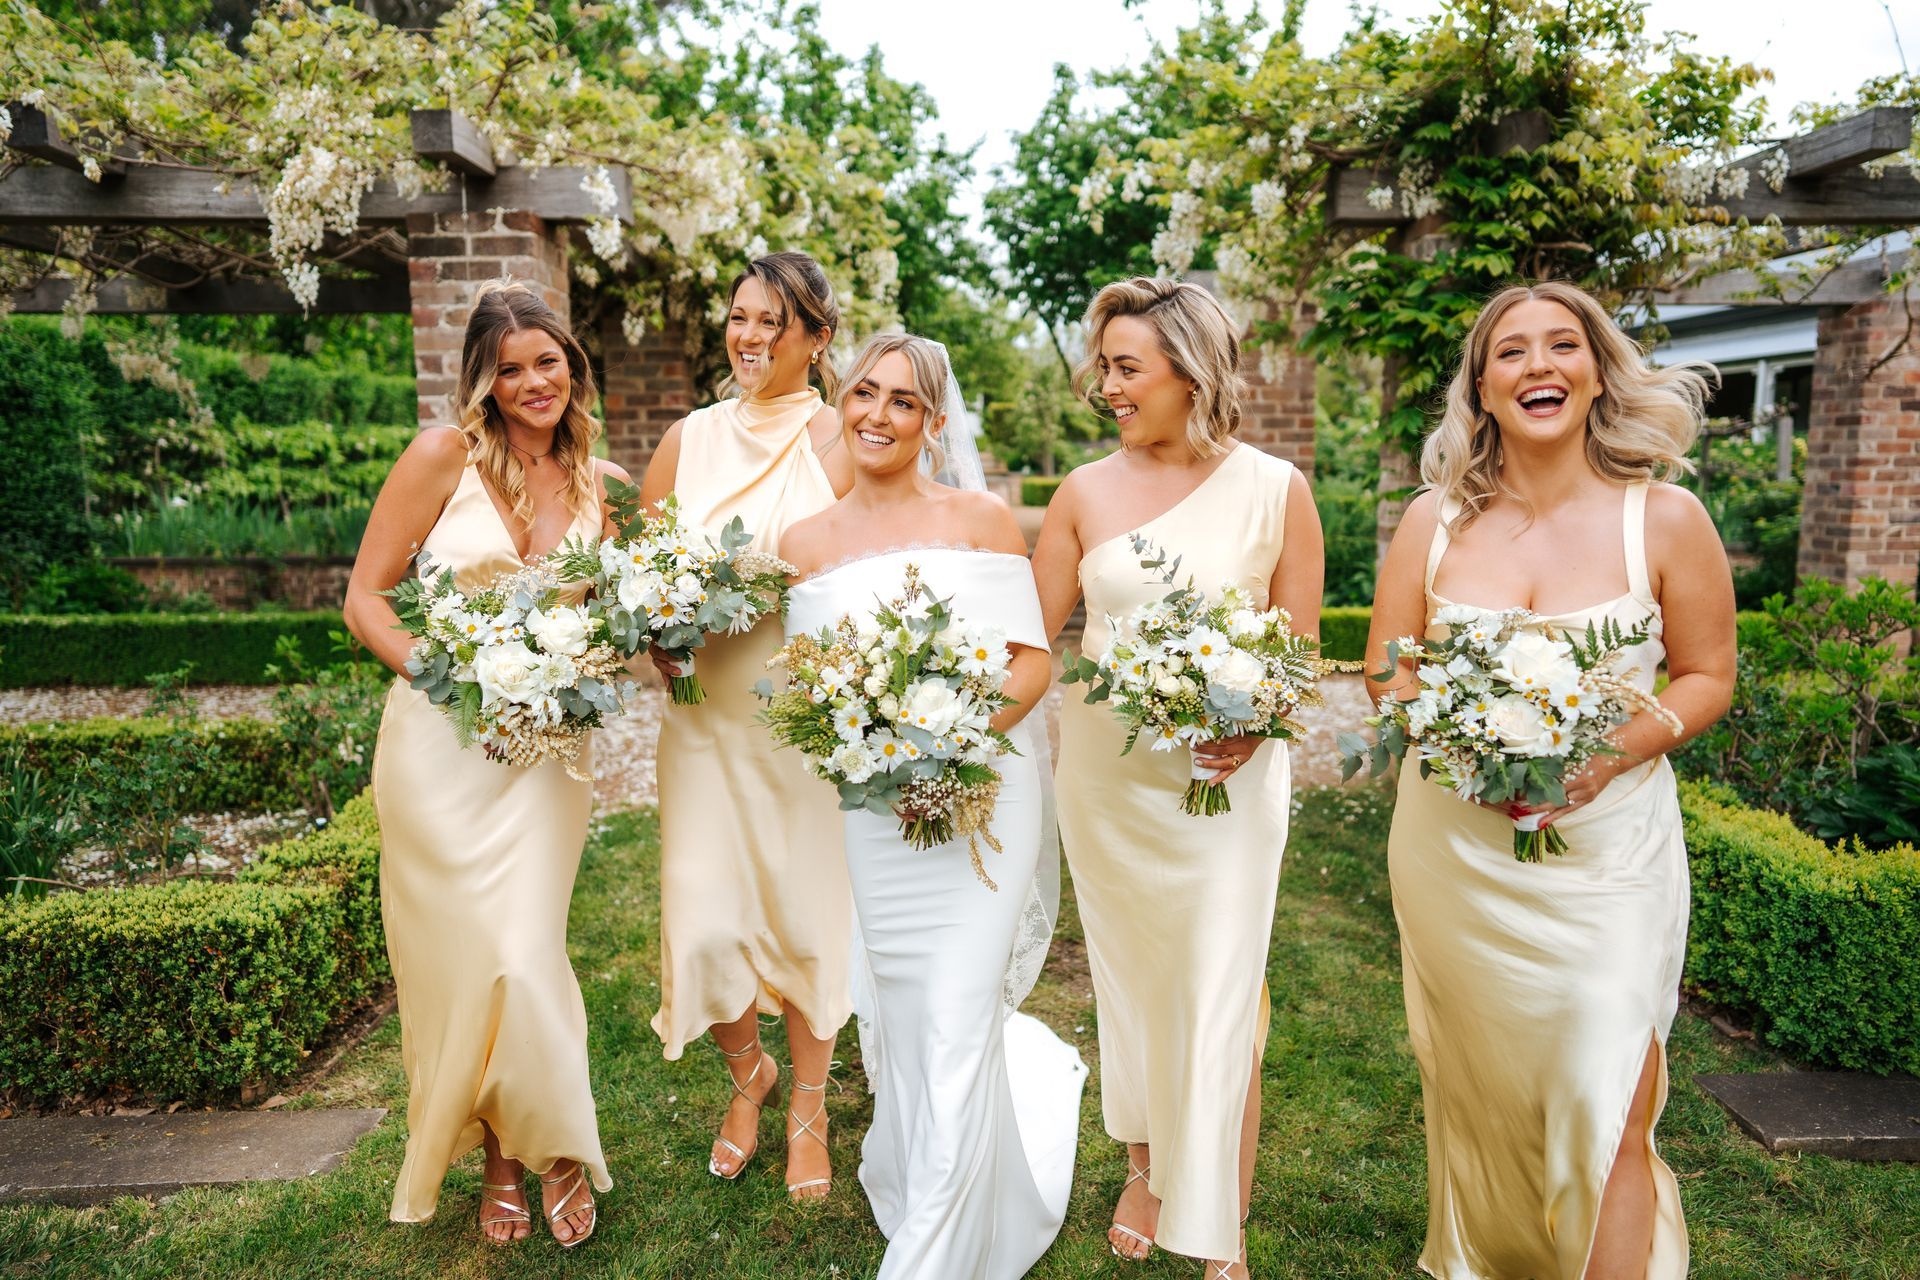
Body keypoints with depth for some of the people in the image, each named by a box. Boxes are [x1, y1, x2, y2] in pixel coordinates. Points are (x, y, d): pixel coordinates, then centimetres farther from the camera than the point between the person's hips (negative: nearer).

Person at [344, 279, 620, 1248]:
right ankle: (499, 1155, 28)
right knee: (460, 954, 5)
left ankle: (551, 1145, 24)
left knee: (524, 954, 0)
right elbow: (364, 600, -4)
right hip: (440, 741, -2)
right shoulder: (443, 456, -5)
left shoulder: (595, 483, 7)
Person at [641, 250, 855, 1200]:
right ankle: (747, 1074, 37)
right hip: (706, 711, 3)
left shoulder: (843, 446, -4)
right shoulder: (690, 438, 7)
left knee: (806, 910, 8)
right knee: (703, 916, 5)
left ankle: (807, 1109, 33)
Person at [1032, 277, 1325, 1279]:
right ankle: (1143, 1171, 39)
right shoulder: (1087, 491, 1)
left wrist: (1254, 726, -19)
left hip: (1225, 776, -2)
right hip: (1104, 773, 2)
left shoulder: (1273, 489, -4)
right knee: (1127, 979, 15)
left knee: (1220, 1000, 3)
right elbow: (1033, 633, 3)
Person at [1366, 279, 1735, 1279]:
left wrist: (1614, 752, -15)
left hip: (1608, 847, -1)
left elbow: (1706, 677, 3)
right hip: (1453, 848, 2)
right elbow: (1386, 680, 3)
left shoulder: (1665, 519, -5)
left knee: (1606, 1108, -3)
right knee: (1474, 1084, 17)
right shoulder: (1434, 520, -2)